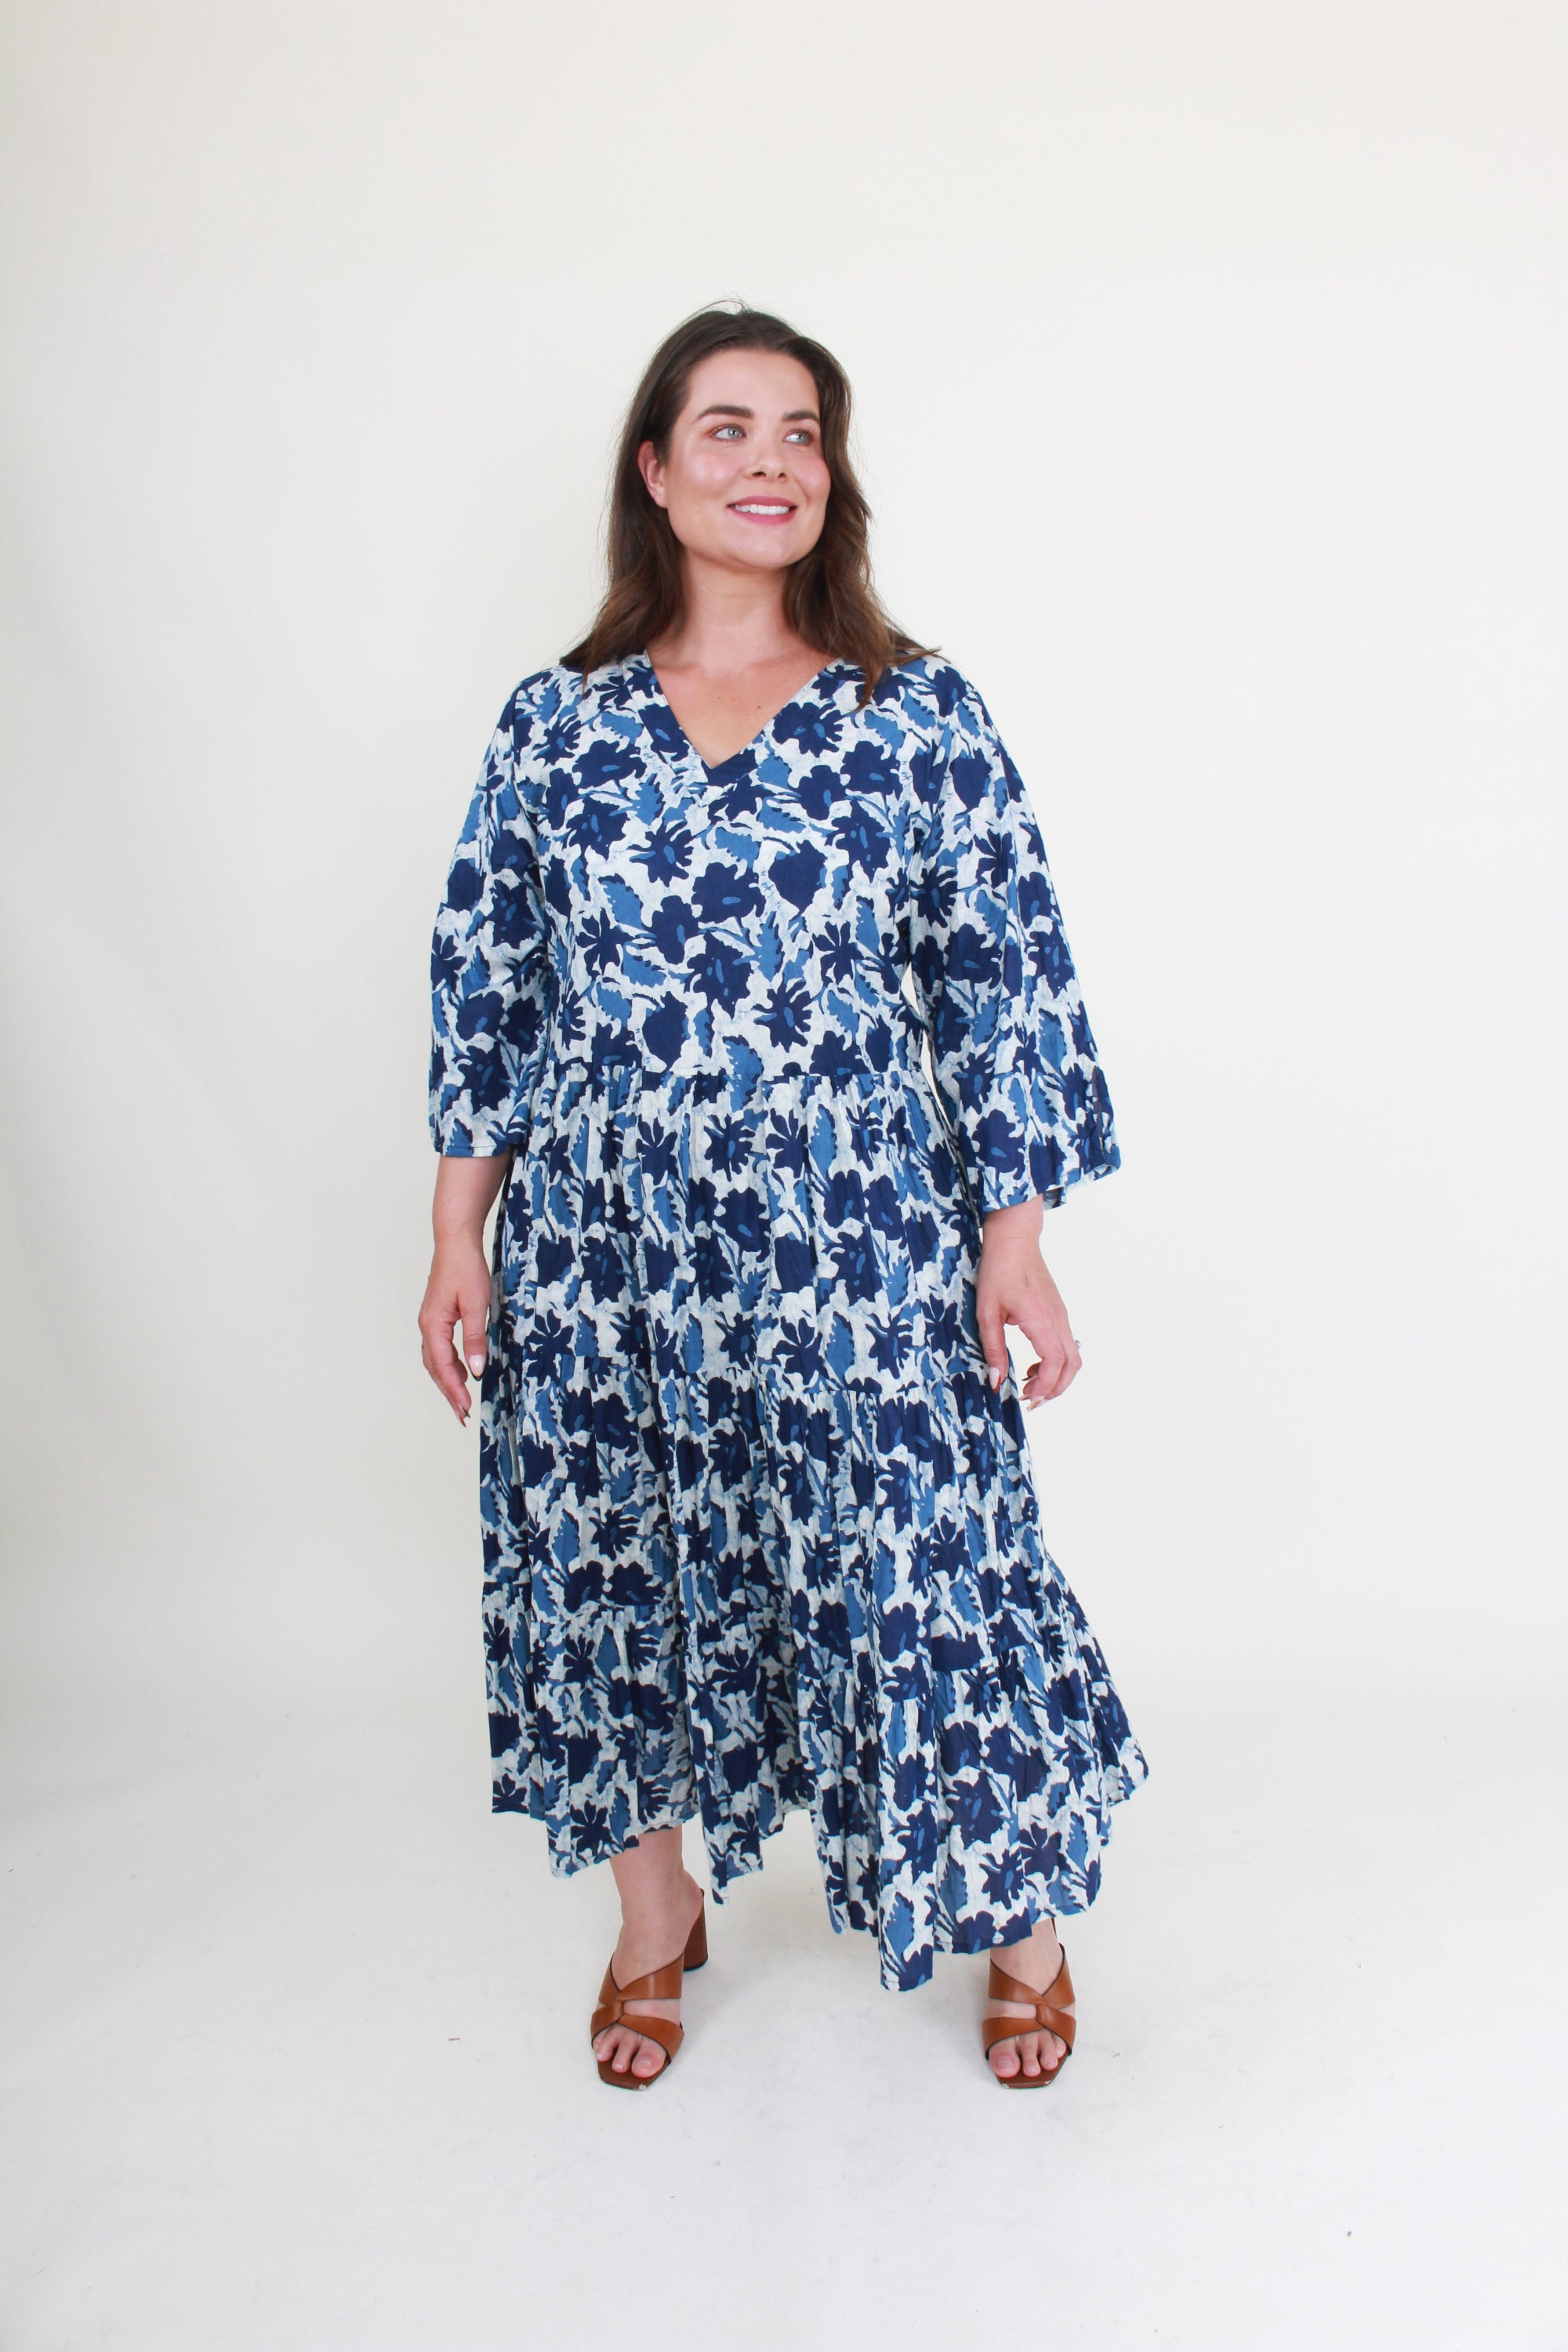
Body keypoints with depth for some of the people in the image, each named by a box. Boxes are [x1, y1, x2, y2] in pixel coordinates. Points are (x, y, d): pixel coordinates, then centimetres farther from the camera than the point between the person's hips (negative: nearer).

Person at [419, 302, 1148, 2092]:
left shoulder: (921, 717, -1)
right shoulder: (554, 723, 3)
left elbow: (1007, 985, -1)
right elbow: (483, 988, 6)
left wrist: (1015, 1242, -4)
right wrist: (458, 1243, 4)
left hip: (854, 1253, -2)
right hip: (601, 1254, 2)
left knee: (918, 1572, 4)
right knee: (609, 1575, 13)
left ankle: (1022, 1922, 31)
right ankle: (655, 1916, 38)